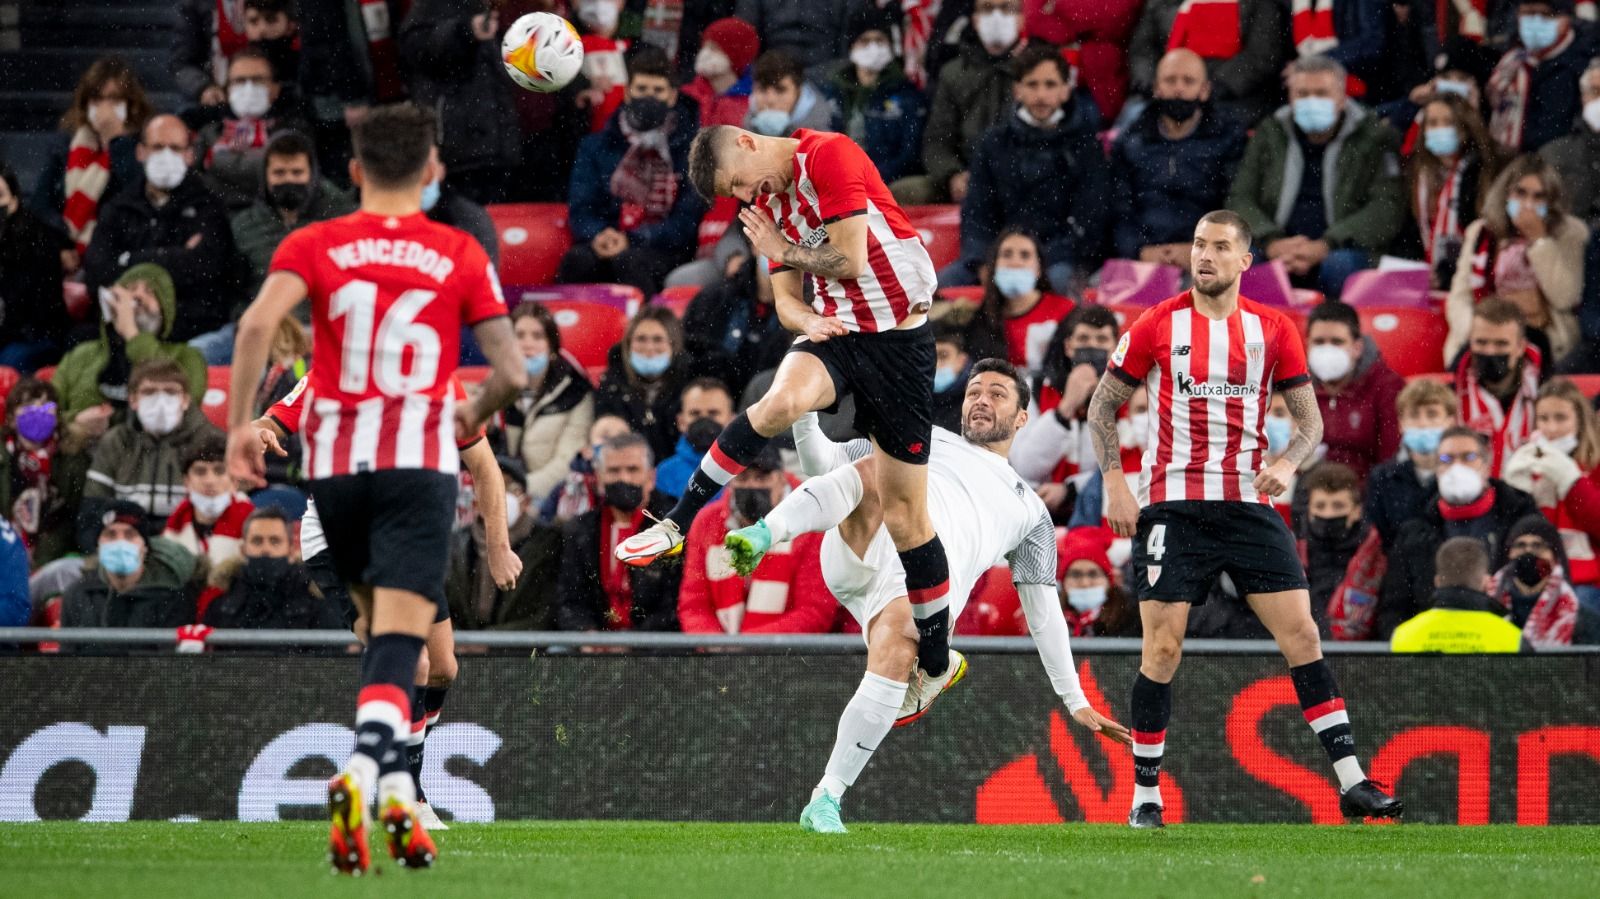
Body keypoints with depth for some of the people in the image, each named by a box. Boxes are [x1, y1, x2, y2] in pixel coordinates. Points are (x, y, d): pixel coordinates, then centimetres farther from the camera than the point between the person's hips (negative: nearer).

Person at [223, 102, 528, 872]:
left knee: (381, 626, 22)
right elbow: (512, 372, 1)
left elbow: (258, 323, -13)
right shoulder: (460, 256, 5)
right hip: (421, 460, -2)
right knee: (401, 638, -10)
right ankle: (364, 766, -36)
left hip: (335, 461, 2)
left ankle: (395, 790, 19)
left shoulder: (314, 246, 6)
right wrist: (472, 417, 21)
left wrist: (240, 423, -8)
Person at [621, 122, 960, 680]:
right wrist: (808, 321, -12)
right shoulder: (768, 203, 11)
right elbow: (786, 302, 11)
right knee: (782, 401, -32)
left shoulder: (830, 155, -13)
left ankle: (936, 660, 14)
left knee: (905, 513, 0)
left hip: (899, 337, -5)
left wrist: (782, 251, -3)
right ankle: (678, 522, -26)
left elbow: (849, 260, -17)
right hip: (837, 331, 5)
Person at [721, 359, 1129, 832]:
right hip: (868, 541, 0)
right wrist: (804, 410, 8)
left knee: (897, 653, -33)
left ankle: (825, 802, -26)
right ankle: (763, 535, -48)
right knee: (875, 470, -31)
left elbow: (1044, 614, 31)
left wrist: (1076, 701, 23)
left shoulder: (1029, 512, 35)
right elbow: (823, 464, 27)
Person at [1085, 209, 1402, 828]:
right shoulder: (1158, 325, 2)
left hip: (1248, 505, 2)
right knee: (1163, 648, -6)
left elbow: (1310, 420, 9)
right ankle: (1145, 797, 4)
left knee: (1301, 633, -5)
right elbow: (1102, 405, 9)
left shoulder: (1274, 330, 6)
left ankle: (1351, 782, -3)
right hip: (1172, 508, -2)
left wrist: (1287, 464, -12)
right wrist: (1115, 483, -2)